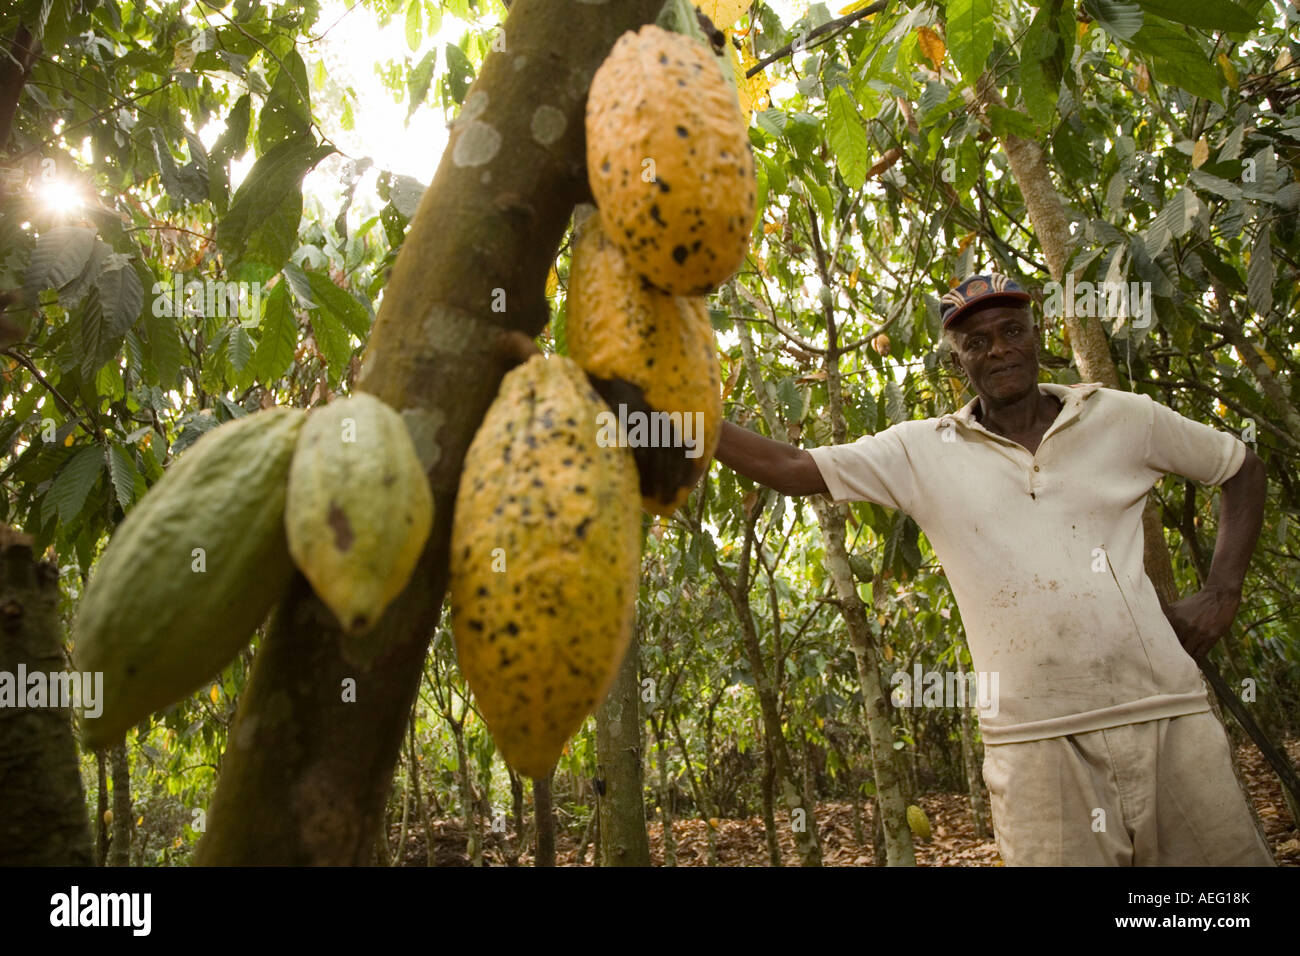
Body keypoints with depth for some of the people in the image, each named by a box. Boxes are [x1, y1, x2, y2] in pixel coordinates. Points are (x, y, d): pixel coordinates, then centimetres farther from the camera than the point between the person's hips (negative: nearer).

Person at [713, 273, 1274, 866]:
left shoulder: (1123, 418, 7)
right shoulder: (920, 452, 3)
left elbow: (1243, 467, 20)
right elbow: (792, 468, -3)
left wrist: (1220, 595, 9)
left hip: (1166, 716, 2)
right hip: (1037, 743, -1)